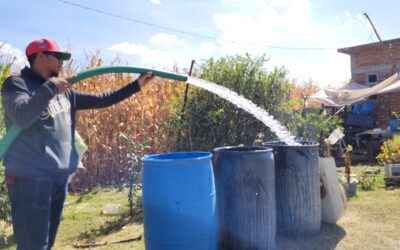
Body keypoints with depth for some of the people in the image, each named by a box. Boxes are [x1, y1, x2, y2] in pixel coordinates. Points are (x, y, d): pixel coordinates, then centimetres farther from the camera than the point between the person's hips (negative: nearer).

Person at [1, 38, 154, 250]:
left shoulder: (64, 92, 14)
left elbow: (100, 100, 16)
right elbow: (22, 117, -24)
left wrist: (136, 85, 16)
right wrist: (50, 88, -16)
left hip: (59, 176, 7)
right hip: (30, 177, -7)